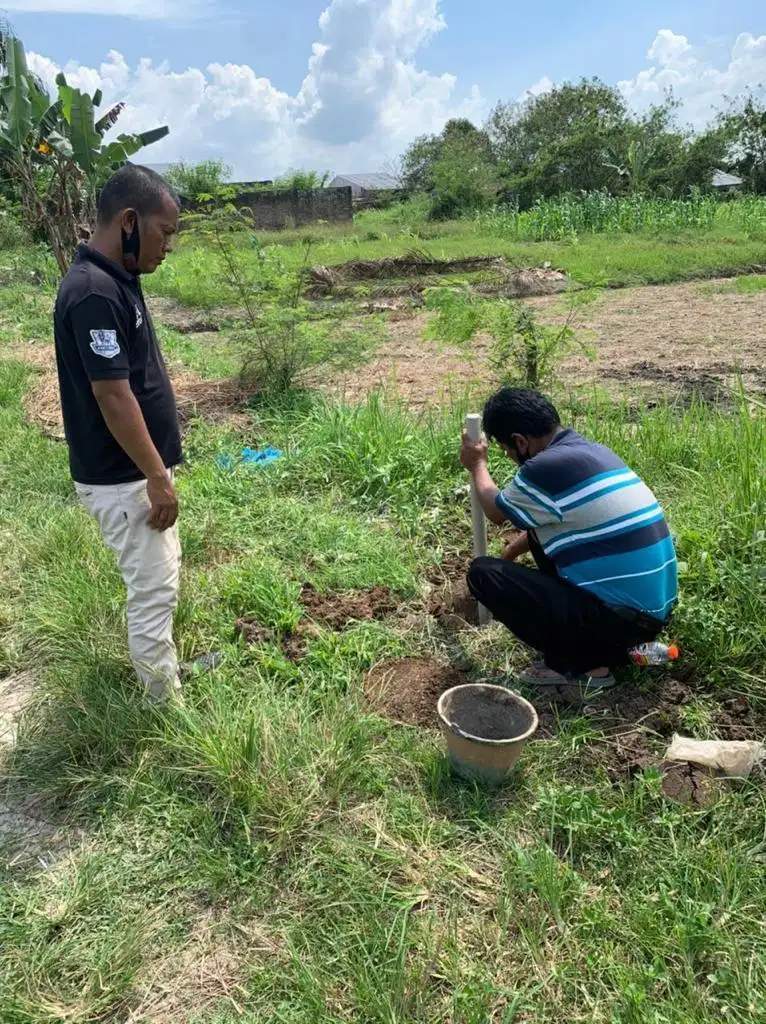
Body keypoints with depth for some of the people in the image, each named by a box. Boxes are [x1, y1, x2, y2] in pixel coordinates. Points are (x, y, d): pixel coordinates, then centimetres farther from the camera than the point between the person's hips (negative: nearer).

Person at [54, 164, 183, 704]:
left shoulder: (117, 280, 8)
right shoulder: (94, 293, -23)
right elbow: (114, 399, -25)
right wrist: (158, 479, -19)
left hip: (140, 469, 10)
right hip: (122, 479, -10)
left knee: (162, 575, 22)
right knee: (153, 590, 2)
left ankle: (165, 665, 41)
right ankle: (169, 708, 18)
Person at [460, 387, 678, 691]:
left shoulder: (546, 467, -19)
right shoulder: (588, 450, 9)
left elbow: (496, 511, 5)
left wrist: (478, 466, 23)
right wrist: (508, 555, 39)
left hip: (624, 617, -9)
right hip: (655, 607, 9)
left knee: (483, 574, -7)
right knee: (541, 530, 23)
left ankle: (583, 665, 0)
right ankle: (602, 642, 19)